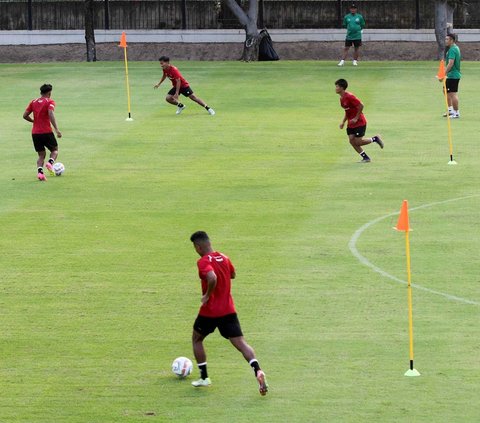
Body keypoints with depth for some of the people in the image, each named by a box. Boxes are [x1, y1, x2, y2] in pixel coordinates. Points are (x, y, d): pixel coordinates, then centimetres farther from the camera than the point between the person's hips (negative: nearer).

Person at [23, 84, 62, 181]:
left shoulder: (33, 102, 11)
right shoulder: (50, 102, -4)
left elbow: (25, 115, 7)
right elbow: (51, 114, -21)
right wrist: (57, 130, -25)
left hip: (35, 133, 4)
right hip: (46, 132, -4)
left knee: (41, 155, 14)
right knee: (55, 150, 17)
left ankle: (39, 171, -11)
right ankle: (50, 162, -15)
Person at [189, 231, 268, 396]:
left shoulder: (203, 262, -14)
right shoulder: (224, 258, 7)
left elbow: (212, 278, -33)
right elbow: (232, 275, 26)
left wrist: (207, 295, -19)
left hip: (209, 311, -5)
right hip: (228, 310, 5)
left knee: (197, 339, 19)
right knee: (240, 343, -2)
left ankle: (204, 377, 21)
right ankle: (257, 371, -24)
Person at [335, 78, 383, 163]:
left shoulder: (349, 97, -21)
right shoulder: (342, 98, 8)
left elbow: (361, 105, -24)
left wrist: (356, 118, -20)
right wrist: (343, 122, 11)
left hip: (359, 122, -9)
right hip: (351, 123, 9)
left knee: (357, 142, -10)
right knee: (352, 140, -1)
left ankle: (375, 139, 11)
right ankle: (365, 158, 7)